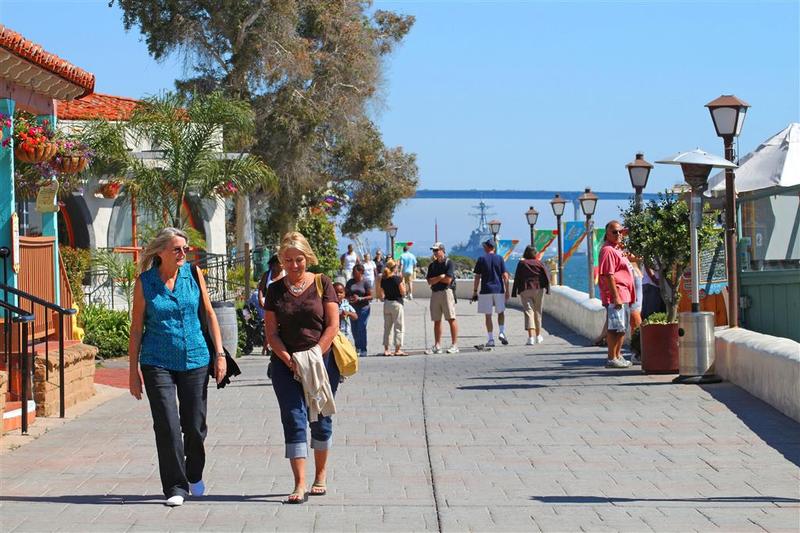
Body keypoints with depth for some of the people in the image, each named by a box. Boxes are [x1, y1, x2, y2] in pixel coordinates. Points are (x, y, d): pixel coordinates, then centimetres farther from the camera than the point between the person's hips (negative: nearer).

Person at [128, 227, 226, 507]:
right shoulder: (145, 282, -4)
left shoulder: (193, 274, 1)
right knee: (167, 426, -10)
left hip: (194, 360, 2)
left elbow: (209, 314, 9)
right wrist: (134, 370, -2)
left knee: (195, 425, 7)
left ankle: (194, 475, 33)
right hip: (157, 363, -2)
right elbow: (137, 327, 0)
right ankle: (175, 487, 1)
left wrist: (219, 353, 3)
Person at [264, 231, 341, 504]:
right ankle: (300, 485, -12)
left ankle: (320, 476, 24)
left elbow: (332, 325, -3)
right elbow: (271, 332, 3)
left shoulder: (322, 283, 1)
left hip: (322, 360, -1)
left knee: (320, 420, 7)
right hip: (286, 362, 1)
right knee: (294, 419, -8)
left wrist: (315, 355, -13)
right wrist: (289, 359, -11)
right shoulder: (275, 290, 6)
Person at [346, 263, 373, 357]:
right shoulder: (350, 282, 9)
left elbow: (371, 296, -5)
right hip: (352, 308, 4)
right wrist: (349, 298, -9)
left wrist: (360, 298, -18)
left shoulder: (366, 282, -4)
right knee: (354, 329, 7)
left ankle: (363, 350, -3)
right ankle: (357, 347, 26)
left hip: (363, 308, -4)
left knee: (362, 329, -9)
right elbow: (345, 293, 13)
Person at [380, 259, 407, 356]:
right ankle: (397, 349, -1)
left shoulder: (383, 279, 3)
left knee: (387, 327, 11)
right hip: (396, 303, -6)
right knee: (398, 327, 1)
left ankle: (386, 349, 11)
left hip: (386, 303, 6)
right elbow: (403, 292, -11)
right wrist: (403, 285, 5)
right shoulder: (397, 279, -13)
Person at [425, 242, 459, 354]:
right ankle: (437, 346, 12)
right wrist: (440, 277, -7)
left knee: (451, 319, -7)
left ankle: (454, 345, -7)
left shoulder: (449, 263, -3)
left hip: (446, 292, -6)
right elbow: (430, 281, 5)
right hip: (435, 293, 6)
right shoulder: (432, 265, 14)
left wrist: (435, 279, -1)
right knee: (436, 321, 8)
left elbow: (448, 280, -12)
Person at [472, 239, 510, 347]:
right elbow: (505, 276, 0)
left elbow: (477, 277, -2)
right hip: (499, 290, 2)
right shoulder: (499, 259, 3)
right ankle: (502, 333, 2)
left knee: (488, 316, 3)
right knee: (501, 312, 18)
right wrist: (507, 291, 5)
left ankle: (490, 339, 2)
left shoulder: (481, 259, 0)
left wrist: (475, 292, 4)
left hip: (486, 291, -1)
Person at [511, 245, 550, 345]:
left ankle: (531, 337, -22)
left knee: (528, 312, -7)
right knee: (537, 312, 16)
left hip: (525, 291, -1)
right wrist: (548, 289, 0)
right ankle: (538, 336, 28)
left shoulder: (521, 264, 5)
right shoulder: (540, 263, 7)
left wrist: (514, 293, 1)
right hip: (538, 289, 1)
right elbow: (546, 277, -2)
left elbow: (516, 279, 0)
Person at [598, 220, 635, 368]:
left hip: (623, 295, 10)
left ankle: (618, 356, 24)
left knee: (622, 328, 16)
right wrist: (616, 296, -24)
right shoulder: (608, 250, -14)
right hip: (615, 295, -10)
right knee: (615, 327, -9)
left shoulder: (617, 249, 18)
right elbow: (608, 275, -21)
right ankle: (612, 359, -6)